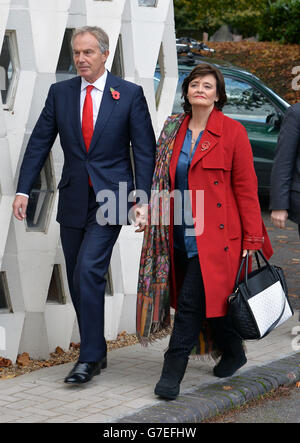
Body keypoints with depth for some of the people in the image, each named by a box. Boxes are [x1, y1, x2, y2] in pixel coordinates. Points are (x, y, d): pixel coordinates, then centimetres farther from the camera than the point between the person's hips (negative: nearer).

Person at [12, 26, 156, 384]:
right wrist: (23, 190, -3)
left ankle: (89, 358, -12)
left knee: (89, 270, -17)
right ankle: (95, 350, 23)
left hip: (111, 198, -4)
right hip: (73, 200, 5)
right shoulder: (59, 93, 7)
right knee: (77, 280, 9)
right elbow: (39, 143, 6)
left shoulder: (130, 94, -2)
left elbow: (145, 150, -2)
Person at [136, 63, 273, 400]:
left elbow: (246, 188, -5)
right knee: (207, 300, 13)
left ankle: (172, 375, -6)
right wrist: (152, 217, 8)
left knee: (191, 301, -11)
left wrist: (252, 239, -8)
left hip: (214, 235, -5)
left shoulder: (232, 132, -5)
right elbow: (164, 182, 18)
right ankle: (233, 353, 35)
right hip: (181, 235, 6)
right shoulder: (174, 129, 11)